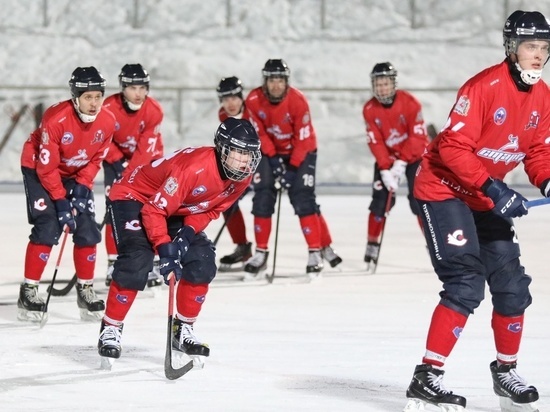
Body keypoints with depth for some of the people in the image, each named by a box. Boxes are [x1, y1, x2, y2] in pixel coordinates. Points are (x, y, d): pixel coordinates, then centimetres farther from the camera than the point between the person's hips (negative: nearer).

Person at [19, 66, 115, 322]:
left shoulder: (107, 122, -17)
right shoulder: (56, 119, -33)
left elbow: (96, 159, -2)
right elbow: (46, 168, -26)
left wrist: (83, 187, -14)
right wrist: (61, 202, -25)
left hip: (77, 175, 5)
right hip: (39, 169, -5)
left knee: (87, 230, -2)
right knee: (47, 228, -17)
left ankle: (86, 290, 13)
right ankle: (28, 291, -9)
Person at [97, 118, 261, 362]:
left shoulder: (242, 176, -12)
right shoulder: (194, 167, -36)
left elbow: (212, 208, 2)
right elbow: (154, 210, -31)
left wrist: (189, 231, -16)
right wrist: (164, 249, -36)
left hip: (178, 209, 8)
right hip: (134, 198, -8)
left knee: (202, 263, -5)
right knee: (136, 264, -24)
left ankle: (183, 330, 10)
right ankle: (110, 330, -8)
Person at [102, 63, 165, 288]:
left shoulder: (154, 111, -24)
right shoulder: (109, 107, -25)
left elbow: (145, 150, -24)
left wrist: (128, 173, -30)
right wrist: (118, 163, -22)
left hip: (148, 159, 0)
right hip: (117, 157, 0)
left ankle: (154, 263, -4)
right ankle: (114, 264, 1)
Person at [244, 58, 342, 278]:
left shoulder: (298, 101, -25)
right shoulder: (253, 101, -18)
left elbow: (303, 139, -20)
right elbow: (259, 133, -9)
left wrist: (292, 167, -21)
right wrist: (274, 159, -17)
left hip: (301, 152, -3)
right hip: (270, 151, 3)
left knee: (303, 200, -12)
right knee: (262, 198, -6)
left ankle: (318, 251, -6)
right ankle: (261, 252, 3)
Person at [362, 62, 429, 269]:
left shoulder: (410, 103, -22)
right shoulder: (369, 110, -12)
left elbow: (418, 137, -22)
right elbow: (375, 143, -13)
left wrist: (401, 163, -26)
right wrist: (385, 170, -23)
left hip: (414, 156, -3)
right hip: (386, 158, 3)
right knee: (380, 200, -6)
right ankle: (372, 244, 4)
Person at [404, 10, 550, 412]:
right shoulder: (484, 87, -23)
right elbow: (454, 147, -25)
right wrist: (493, 189, -31)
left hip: (486, 195, 8)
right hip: (444, 187, -8)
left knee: (512, 284, 7)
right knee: (466, 284, -19)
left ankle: (506, 371, 25)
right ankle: (426, 378, -18)